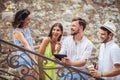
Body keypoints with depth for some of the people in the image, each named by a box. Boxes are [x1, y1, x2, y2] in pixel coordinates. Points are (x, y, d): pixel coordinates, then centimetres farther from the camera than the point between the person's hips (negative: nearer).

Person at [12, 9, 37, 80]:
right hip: (24, 61, -7)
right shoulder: (17, 31, -12)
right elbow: (26, 45, -21)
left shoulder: (27, 28, 12)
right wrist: (34, 60, -27)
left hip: (31, 60, 8)